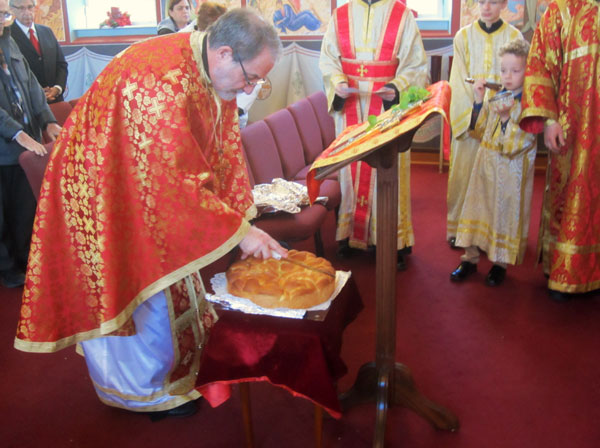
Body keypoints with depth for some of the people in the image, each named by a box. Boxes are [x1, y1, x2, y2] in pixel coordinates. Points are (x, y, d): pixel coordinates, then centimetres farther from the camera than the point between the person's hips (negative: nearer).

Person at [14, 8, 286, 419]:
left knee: (168, 284, 19)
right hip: (104, 194, -8)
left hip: (147, 186, 9)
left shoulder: (213, 71, -6)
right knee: (138, 294, 5)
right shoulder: (164, 81, -35)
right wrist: (237, 230, -29)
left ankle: (174, 364, 38)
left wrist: (241, 215, -7)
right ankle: (147, 390, 26)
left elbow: (224, 149, 0)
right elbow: (176, 179, -34)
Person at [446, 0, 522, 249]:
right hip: (468, 116, 0)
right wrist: (473, 117, -10)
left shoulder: (514, 36, 3)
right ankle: (458, 227, 12)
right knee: (464, 173, 2)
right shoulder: (464, 36, 4)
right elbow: (458, 81, 0)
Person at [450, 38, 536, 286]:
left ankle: (500, 263, 20)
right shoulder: (495, 99, 7)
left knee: (506, 213, 4)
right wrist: (478, 102, 0)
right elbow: (479, 131, 7)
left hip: (512, 172, -5)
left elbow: (516, 144, -17)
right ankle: (471, 258, 23)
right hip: (485, 164, 6)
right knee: (477, 207, 10)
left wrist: (505, 117, -26)